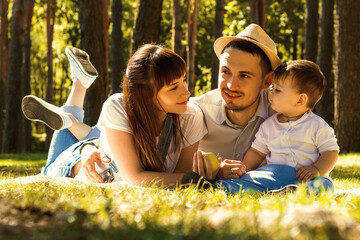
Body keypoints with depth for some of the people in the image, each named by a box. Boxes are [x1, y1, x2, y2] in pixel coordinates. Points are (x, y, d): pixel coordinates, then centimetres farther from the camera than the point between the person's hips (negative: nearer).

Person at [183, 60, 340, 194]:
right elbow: (256, 152, 20)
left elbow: (331, 152, 1)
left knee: (324, 185, -38)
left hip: (303, 177, -3)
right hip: (274, 174, 3)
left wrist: (317, 169, -17)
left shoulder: (317, 126, 2)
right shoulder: (269, 125, 15)